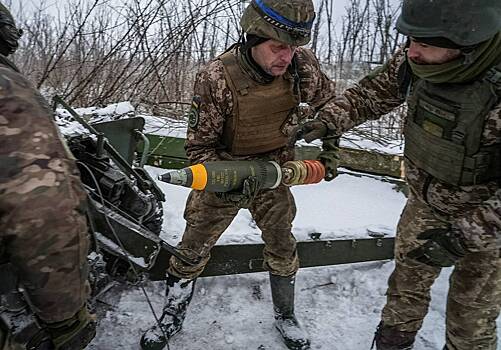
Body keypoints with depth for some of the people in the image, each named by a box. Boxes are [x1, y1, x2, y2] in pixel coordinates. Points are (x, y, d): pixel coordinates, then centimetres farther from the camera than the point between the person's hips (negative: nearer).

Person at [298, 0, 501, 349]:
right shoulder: (416, 61, -18)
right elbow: (371, 93, -1)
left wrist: (463, 236, -33)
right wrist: (327, 121, -14)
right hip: (426, 203, 5)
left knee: (470, 316, 13)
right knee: (406, 283, 21)